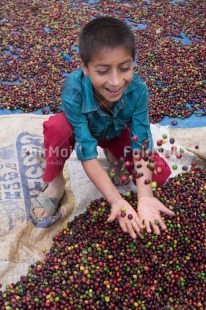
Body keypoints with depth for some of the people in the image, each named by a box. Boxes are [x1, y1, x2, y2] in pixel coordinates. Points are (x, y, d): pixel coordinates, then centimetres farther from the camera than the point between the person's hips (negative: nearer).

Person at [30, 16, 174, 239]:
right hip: (83, 130, -2)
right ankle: (55, 183, -10)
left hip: (117, 133, 3)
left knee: (160, 173, -18)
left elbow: (141, 144, -31)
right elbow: (86, 152, -39)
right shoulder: (74, 91, -39)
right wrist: (116, 201, -47)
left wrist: (144, 197, -45)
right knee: (56, 127, -38)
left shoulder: (138, 90, -33)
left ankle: (113, 155, 12)